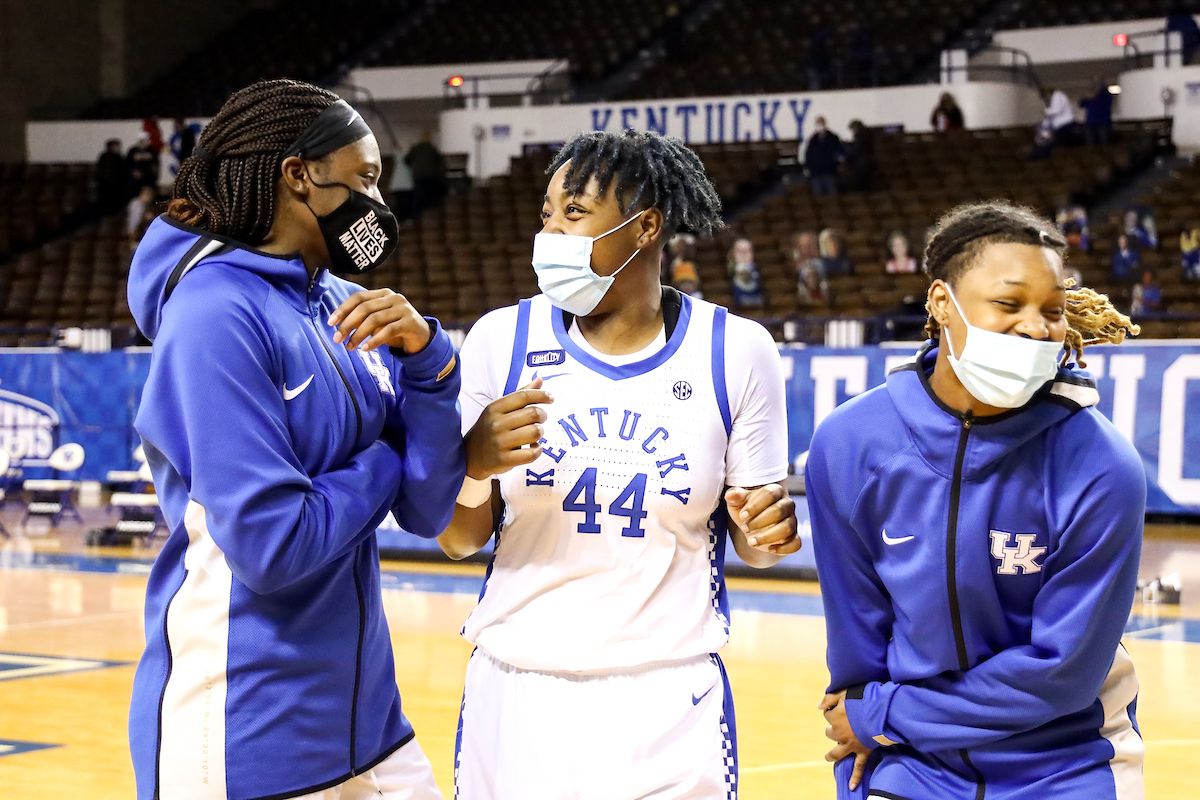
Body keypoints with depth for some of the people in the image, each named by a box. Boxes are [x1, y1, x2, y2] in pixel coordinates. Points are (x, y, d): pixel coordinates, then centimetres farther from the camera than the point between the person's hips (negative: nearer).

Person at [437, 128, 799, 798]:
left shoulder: (735, 350, -5)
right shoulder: (504, 339, -3)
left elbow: (746, 540, 5)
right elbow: (459, 540, 1)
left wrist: (766, 530, -17)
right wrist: (473, 463, -19)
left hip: (669, 708, -1)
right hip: (519, 696, 1)